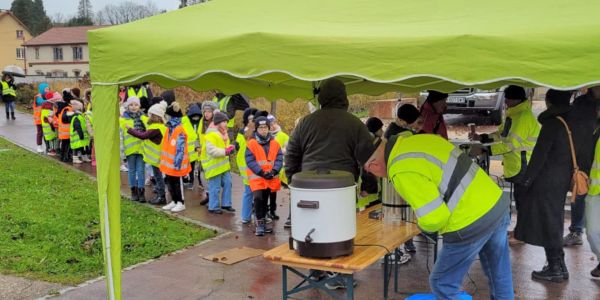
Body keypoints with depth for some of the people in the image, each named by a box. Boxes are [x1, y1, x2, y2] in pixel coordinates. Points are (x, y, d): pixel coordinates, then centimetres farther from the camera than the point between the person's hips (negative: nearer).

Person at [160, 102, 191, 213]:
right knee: (170, 182, 16)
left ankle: (181, 203, 16)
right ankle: (174, 201, 29)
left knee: (178, 183, 4)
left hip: (176, 163, -9)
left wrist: (177, 163, -23)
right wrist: (164, 160, 19)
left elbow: (180, 149, -23)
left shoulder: (180, 131, -21)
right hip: (168, 162, 9)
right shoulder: (169, 129, 8)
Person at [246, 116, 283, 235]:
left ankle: (262, 221, 29)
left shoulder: (275, 143, 5)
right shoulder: (251, 144, -5)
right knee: (258, 198, -18)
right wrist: (262, 173, -17)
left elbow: (279, 159, 2)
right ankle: (260, 223, -5)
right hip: (257, 177, -4)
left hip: (271, 178, 4)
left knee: (265, 200, 14)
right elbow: (250, 161, -10)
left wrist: (274, 171, -15)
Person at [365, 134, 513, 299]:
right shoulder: (420, 139, 8)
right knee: (500, 275, 24)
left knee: (443, 283, 11)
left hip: (472, 223, -9)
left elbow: (433, 217, -22)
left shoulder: (402, 171, -18)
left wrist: (423, 225, 1)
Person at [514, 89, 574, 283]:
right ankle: (559, 266, 23)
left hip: (547, 181, -8)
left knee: (547, 223, 0)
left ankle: (555, 269, 6)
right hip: (562, 179, 8)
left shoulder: (552, 123, -15)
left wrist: (525, 182, -14)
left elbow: (539, 156, -18)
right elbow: (569, 153, 12)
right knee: (554, 222, 16)